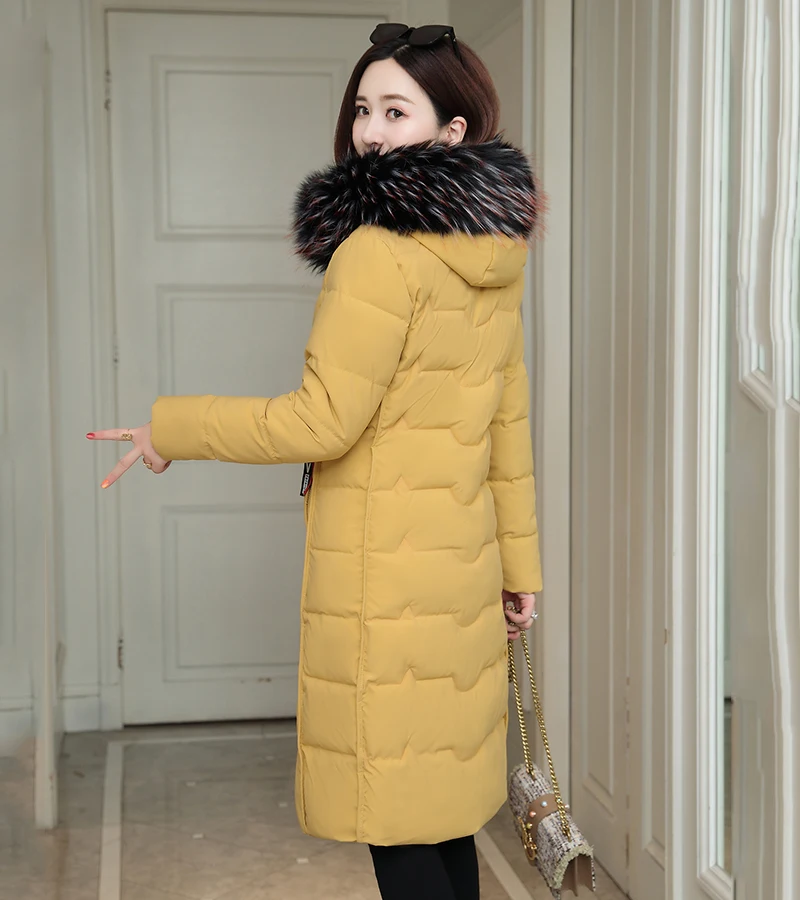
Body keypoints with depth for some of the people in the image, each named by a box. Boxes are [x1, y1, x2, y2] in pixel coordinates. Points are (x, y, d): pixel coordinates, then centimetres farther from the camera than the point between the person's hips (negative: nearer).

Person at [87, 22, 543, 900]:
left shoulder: (379, 252, -17)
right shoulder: (489, 253, 10)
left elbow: (320, 421, -17)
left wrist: (171, 429, -4)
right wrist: (518, 564, 21)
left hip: (382, 581, -9)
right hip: (460, 571, 9)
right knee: (440, 815, 19)